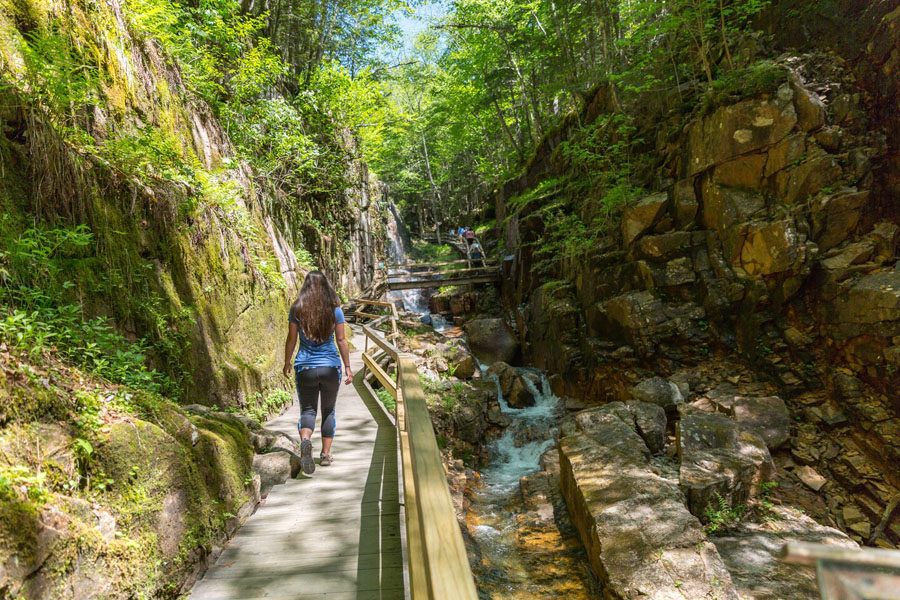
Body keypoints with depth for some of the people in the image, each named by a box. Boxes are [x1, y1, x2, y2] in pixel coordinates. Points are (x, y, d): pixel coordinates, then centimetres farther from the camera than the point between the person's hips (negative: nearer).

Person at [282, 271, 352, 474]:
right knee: (328, 410, 15)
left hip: (305, 368, 0)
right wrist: (347, 367, 4)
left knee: (307, 409, 8)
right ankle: (326, 454, 17)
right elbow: (341, 340, -2)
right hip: (330, 367, 0)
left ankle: (305, 440, -21)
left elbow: (291, 339, 0)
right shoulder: (334, 310, -3)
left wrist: (287, 363, 13)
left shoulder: (297, 310, -3)